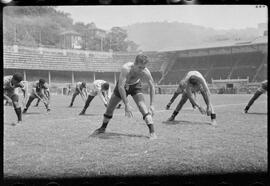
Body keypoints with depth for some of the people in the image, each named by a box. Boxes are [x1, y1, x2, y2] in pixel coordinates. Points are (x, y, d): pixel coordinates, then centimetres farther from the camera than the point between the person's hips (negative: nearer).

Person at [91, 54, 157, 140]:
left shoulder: (145, 72, -32)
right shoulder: (126, 68, -41)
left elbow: (152, 87, -16)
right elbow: (120, 87, -41)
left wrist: (152, 105, -19)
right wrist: (126, 104, -44)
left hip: (135, 86, 0)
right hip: (122, 86, 0)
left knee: (142, 107, -23)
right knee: (110, 107, 7)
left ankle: (152, 132, -23)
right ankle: (102, 128, 32)